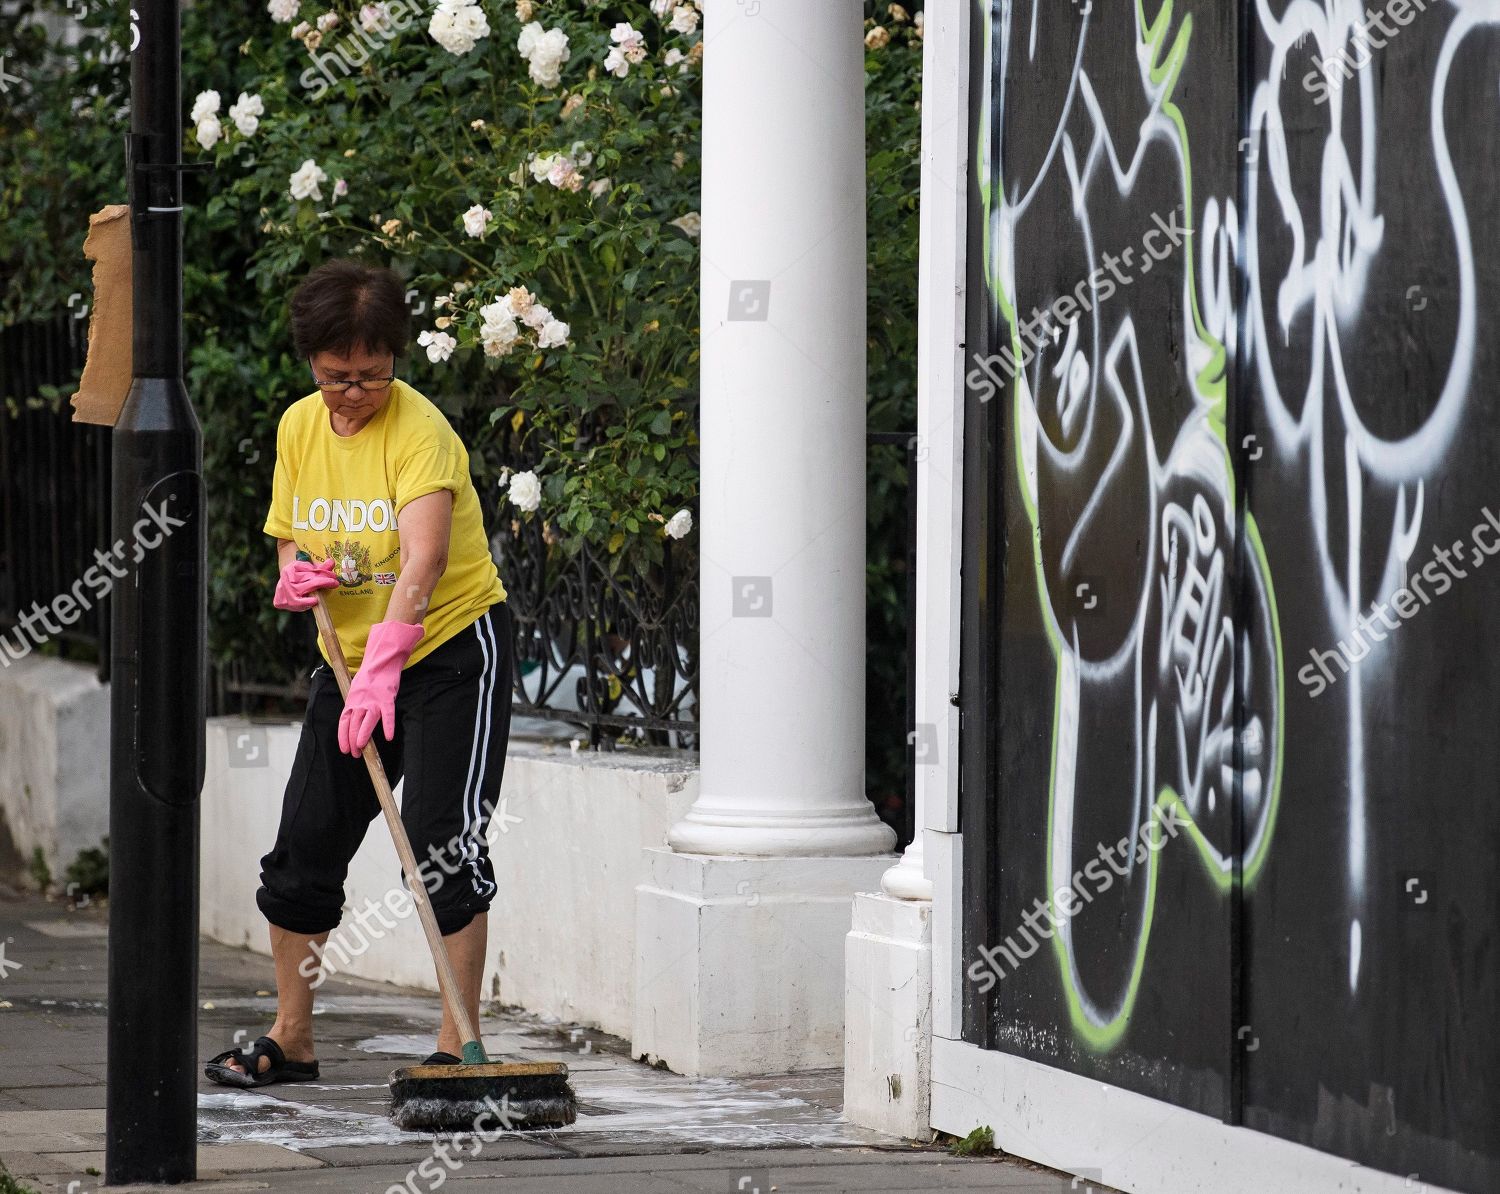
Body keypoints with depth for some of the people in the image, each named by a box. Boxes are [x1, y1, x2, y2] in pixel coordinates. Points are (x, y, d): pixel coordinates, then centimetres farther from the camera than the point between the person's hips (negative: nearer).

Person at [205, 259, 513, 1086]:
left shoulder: (419, 431, -21)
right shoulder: (298, 428, 1)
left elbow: (424, 562, -34)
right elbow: (288, 538, 13)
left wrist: (382, 674, -45)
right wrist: (295, 575, -12)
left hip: (450, 650, -7)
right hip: (351, 661, 7)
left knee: (443, 845, -14)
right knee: (303, 844, 5)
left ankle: (457, 1043, -7)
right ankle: (291, 1040, 18)